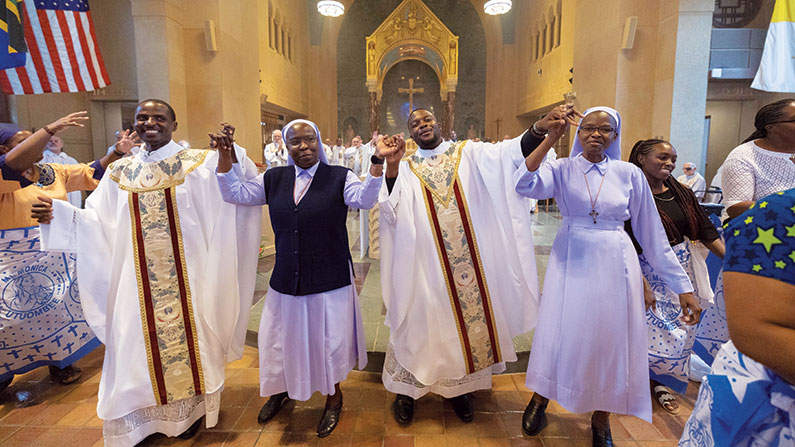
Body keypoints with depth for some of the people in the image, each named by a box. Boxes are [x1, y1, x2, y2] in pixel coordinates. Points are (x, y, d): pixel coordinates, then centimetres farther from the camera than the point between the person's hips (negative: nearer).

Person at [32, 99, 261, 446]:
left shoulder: (197, 163, -1)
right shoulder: (121, 172, 9)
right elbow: (97, 222, 7)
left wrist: (231, 150, -26)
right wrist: (57, 214, -7)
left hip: (185, 276, -3)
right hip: (139, 280, 3)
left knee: (186, 335, 8)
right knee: (141, 341, 10)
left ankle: (190, 407, 29)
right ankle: (148, 415, 29)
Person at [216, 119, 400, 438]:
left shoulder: (339, 177, -6)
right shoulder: (274, 179, 5)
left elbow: (364, 199, -23)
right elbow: (235, 193, 5)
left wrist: (378, 161, -37)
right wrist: (224, 156, -6)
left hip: (330, 279, -3)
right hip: (286, 278, 4)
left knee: (328, 340, 11)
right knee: (283, 338, 18)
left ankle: (333, 399, 37)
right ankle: (282, 390, 48)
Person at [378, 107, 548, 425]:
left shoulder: (468, 154, 5)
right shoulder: (406, 168, 4)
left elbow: (508, 152, -11)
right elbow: (391, 212, -12)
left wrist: (540, 129, -28)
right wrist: (390, 167, -26)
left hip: (470, 262, 1)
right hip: (425, 265, -1)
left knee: (470, 316, 11)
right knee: (421, 323, 9)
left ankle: (460, 387, 33)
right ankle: (406, 389, 29)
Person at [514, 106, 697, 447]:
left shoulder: (629, 174, 2)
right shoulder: (562, 169, -1)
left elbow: (651, 233, 4)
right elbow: (525, 185, -22)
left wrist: (683, 287, 4)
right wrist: (550, 139, -23)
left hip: (615, 265, 2)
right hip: (571, 263, -1)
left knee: (611, 342, 8)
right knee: (559, 337, 6)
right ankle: (540, 399, 35)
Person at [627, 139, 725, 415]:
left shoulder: (682, 193, 6)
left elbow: (706, 232, 8)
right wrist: (642, 284, -22)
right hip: (648, 272, -6)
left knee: (681, 330, 11)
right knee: (652, 329, -4)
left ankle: (661, 382, 32)